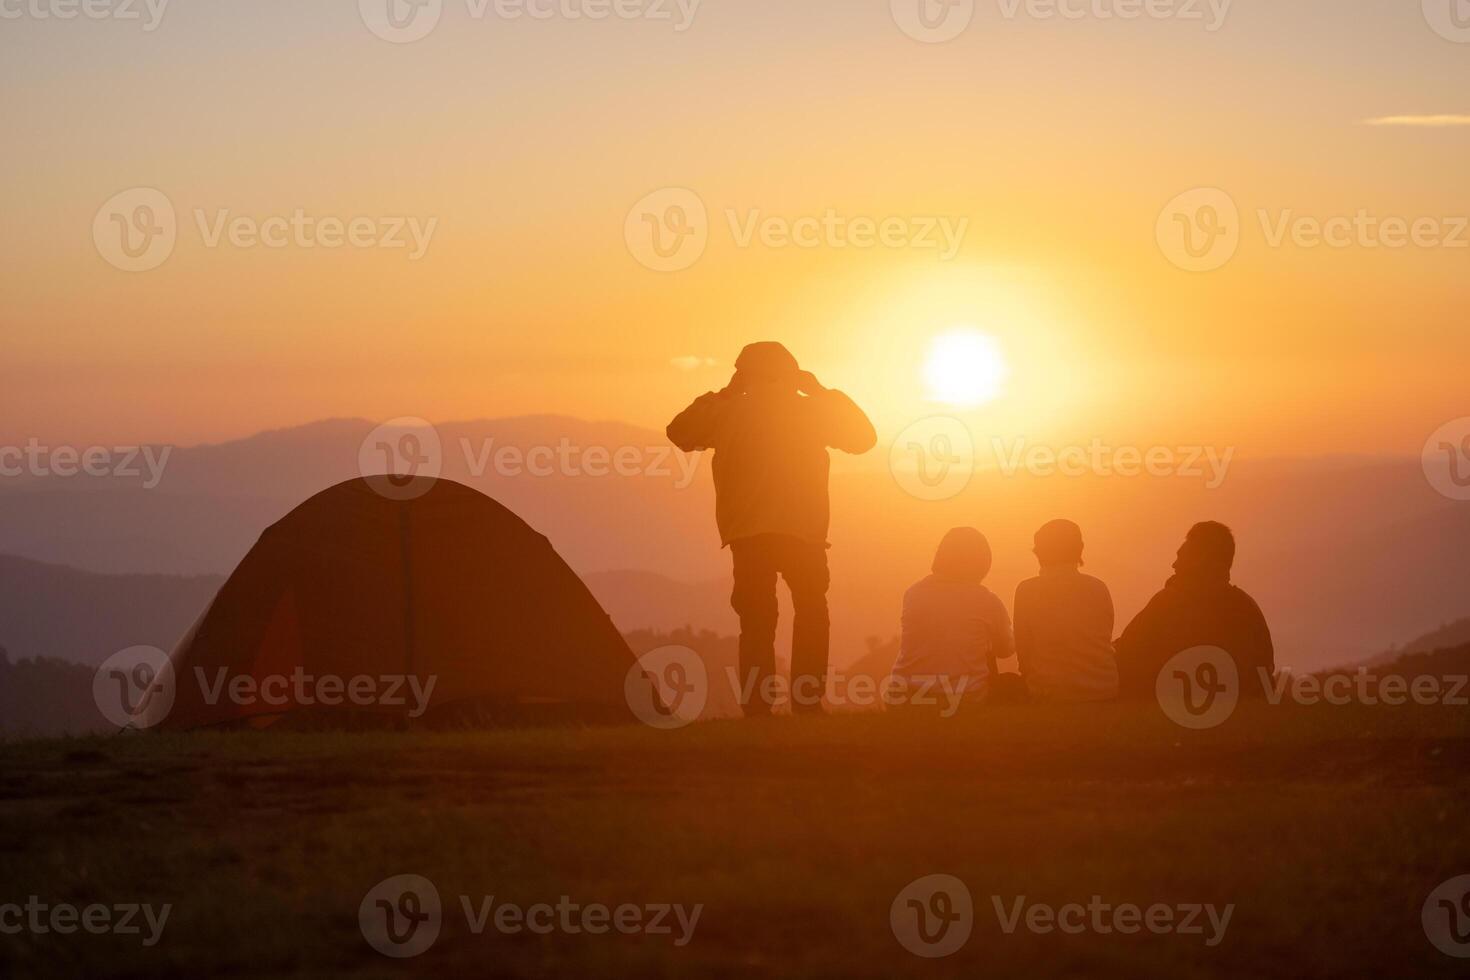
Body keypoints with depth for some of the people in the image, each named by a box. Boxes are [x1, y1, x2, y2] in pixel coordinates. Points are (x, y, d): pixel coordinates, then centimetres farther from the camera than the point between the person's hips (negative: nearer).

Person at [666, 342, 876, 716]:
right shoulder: (809, 409, 2)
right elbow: (864, 436, 15)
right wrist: (822, 392, 19)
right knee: (811, 622, 11)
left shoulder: (728, 411, 4)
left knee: (756, 625, 5)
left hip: (747, 534, 1)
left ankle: (757, 709, -5)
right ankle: (807, 705, -1)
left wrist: (722, 395, 21)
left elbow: (679, 433, 19)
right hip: (803, 532, -1)